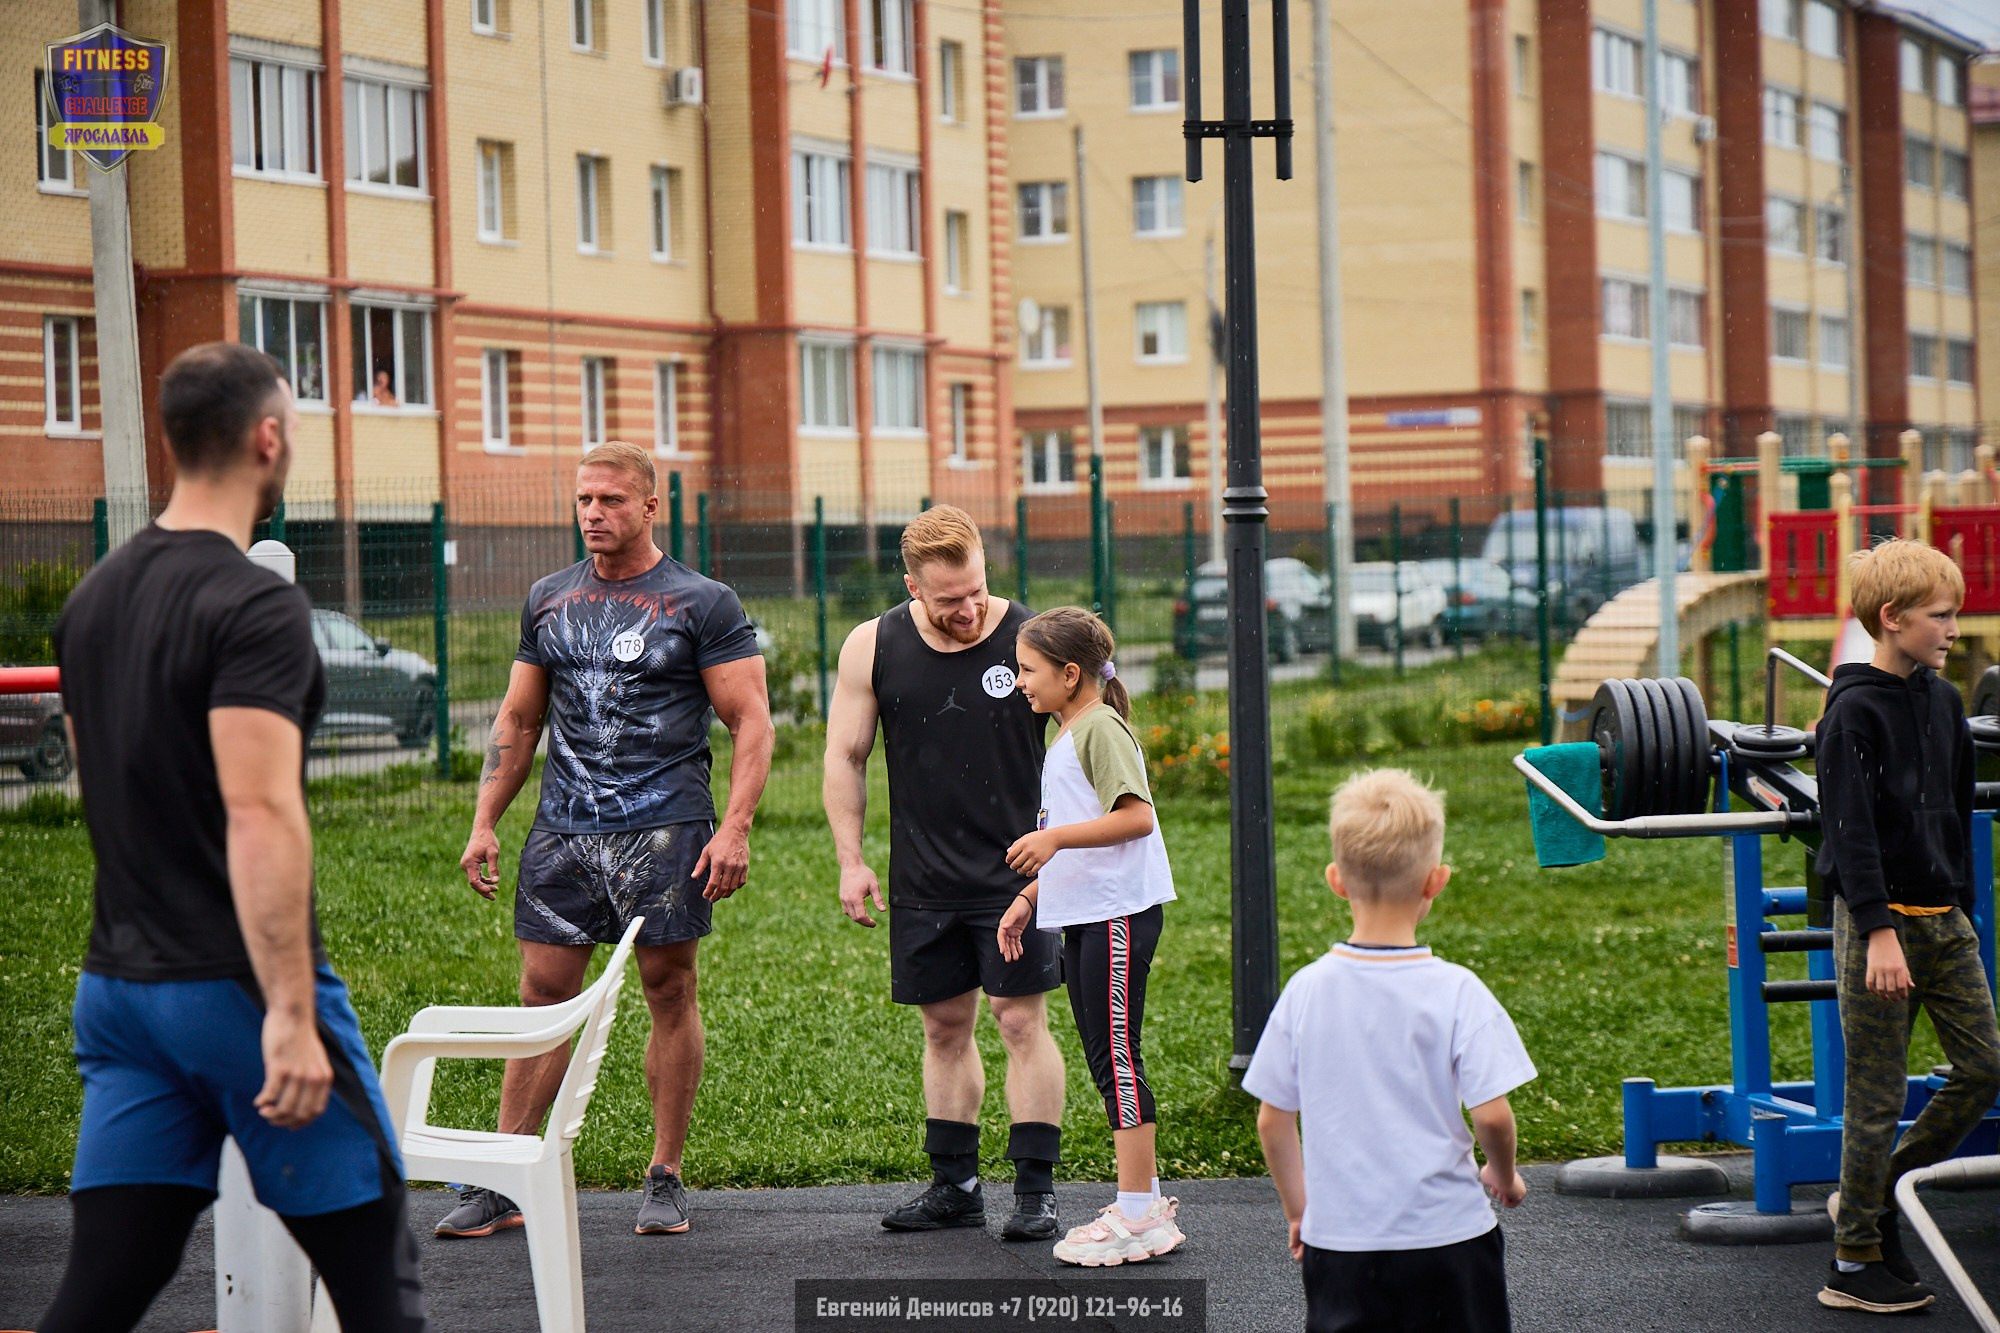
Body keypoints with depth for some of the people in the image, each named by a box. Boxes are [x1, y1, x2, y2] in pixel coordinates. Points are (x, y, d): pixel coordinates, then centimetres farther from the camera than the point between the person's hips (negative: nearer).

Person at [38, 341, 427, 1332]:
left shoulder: (93, 599, 12)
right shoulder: (256, 608, -15)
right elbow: (258, 812, -23)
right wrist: (291, 1013, -25)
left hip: (119, 982, 8)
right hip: (234, 986, -8)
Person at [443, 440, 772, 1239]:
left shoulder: (702, 604, -1)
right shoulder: (548, 601, 13)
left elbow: (751, 722, -4)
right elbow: (518, 721, 19)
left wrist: (736, 827, -15)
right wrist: (485, 824, 11)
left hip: (664, 827, -3)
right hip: (562, 829, 4)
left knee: (669, 992, 2)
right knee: (543, 995, 2)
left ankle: (665, 1179, 11)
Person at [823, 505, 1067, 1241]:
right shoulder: (873, 647, 0)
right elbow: (845, 756, 8)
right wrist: (850, 861, 3)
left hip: (1017, 873, -3)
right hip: (924, 881, 3)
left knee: (1022, 1021, -5)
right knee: (945, 1026, 10)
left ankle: (1035, 1188, 0)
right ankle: (955, 1184, 20)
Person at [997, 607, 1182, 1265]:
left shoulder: (1100, 727, -11)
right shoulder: (1066, 735, 20)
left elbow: (1136, 816, -22)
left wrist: (1055, 837, -26)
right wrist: (1027, 899, 21)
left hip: (1118, 913, -10)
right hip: (1083, 915, 10)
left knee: (1117, 1056, -9)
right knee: (1106, 1062, 13)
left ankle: (1137, 1213, -7)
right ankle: (1145, 1197, 20)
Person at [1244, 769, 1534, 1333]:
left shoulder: (1306, 990, -2)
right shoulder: (1456, 992, -11)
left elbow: (1273, 1119, 3)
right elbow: (1491, 1114, -14)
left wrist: (1297, 1209, 17)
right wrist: (1504, 1175, 7)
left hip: (1338, 1239, 2)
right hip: (1447, 1235, -2)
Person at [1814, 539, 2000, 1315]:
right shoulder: (1853, 712, -13)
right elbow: (1851, 830, -18)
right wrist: (1878, 931, -23)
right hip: (1880, 918, -7)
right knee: (1878, 1096, -2)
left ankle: (1876, 1196, 20)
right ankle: (1855, 1264, 7)